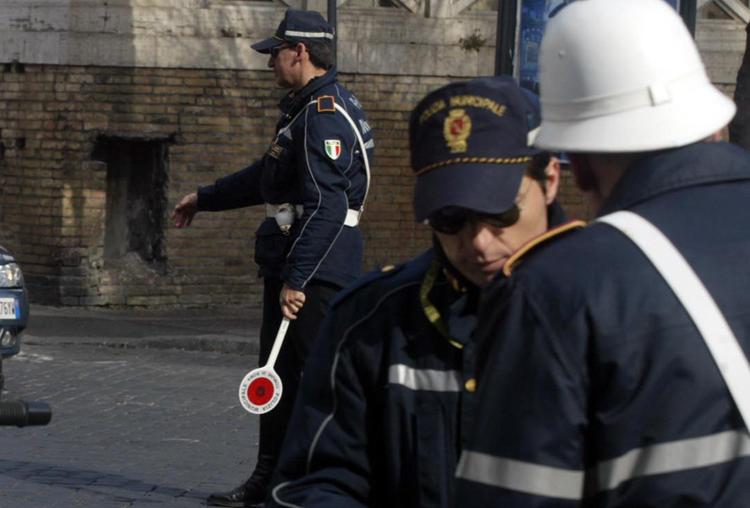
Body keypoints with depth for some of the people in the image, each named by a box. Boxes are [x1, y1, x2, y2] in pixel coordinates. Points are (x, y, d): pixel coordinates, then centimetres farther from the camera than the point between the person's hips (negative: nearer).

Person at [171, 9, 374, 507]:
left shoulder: (326, 115, -18)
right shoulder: (305, 109, 17)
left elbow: (325, 208, -25)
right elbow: (268, 177, 32)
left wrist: (296, 279, -28)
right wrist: (204, 198, 41)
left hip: (316, 269, -11)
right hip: (289, 264, 11)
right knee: (280, 375, 16)